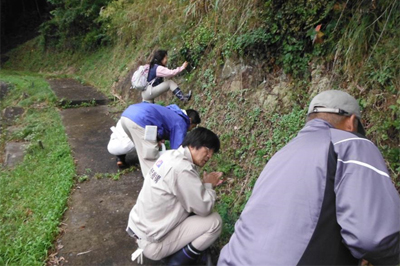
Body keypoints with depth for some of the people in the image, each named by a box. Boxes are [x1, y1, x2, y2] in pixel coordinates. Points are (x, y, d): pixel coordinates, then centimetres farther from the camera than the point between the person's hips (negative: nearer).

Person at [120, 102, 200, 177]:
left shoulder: (171, 114, 31)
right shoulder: (180, 123, 6)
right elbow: (177, 148, 5)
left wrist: (158, 139, 18)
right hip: (139, 120, -10)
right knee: (151, 154, 3)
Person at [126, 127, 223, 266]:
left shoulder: (170, 155, 1)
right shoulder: (182, 169, -26)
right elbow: (204, 209, -20)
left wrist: (205, 184, 0)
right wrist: (208, 185, -3)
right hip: (152, 243, -9)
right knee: (215, 221, -8)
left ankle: (175, 251, 16)